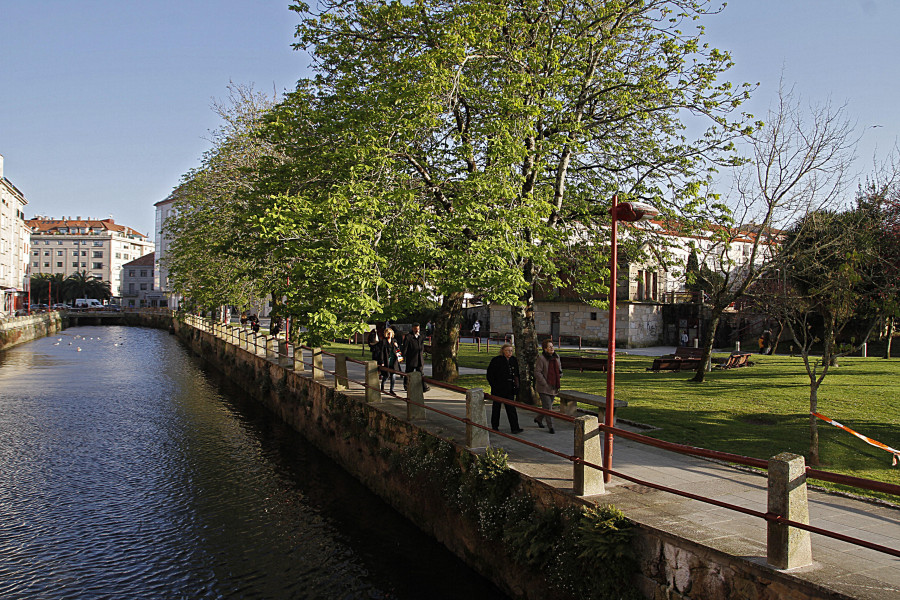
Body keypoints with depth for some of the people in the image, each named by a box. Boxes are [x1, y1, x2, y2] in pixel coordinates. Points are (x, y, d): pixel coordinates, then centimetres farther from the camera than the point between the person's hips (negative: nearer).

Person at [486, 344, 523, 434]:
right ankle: (494, 426, 22)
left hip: (509, 389, 4)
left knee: (511, 408, -1)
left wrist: (516, 385, 7)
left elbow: (516, 375, 16)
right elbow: (490, 375, -6)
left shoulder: (514, 360, 7)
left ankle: (514, 428, -3)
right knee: (496, 407, 9)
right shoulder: (496, 360, -8)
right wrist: (494, 385, -11)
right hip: (498, 389, -4)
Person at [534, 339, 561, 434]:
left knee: (549, 406, 17)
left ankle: (538, 419, 39)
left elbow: (559, 369, 21)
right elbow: (537, 372, -17)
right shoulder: (541, 358, -15)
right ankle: (550, 427, 2)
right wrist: (545, 383, -18)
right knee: (547, 407, -6)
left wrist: (560, 374, 1)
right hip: (543, 388, -7)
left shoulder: (556, 357, 6)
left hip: (553, 387, 7)